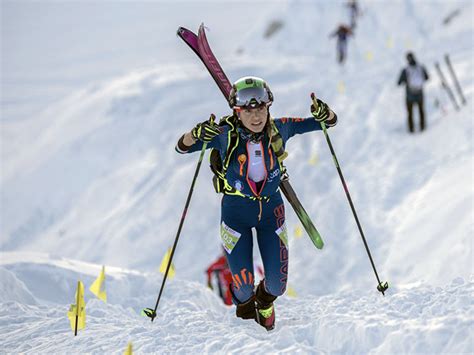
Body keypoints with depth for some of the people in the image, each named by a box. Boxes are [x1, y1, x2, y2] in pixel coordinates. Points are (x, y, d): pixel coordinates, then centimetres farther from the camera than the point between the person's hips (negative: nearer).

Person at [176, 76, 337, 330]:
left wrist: (324, 115, -34)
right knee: (243, 285, -6)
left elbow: (330, 122, -10)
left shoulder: (278, 129, -16)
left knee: (277, 284, 1)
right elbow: (182, 147, -22)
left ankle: (265, 301, 40)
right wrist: (198, 134, -44)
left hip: (271, 209, 2)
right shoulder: (225, 135, -21)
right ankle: (244, 305, 34)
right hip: (235, 212, -2)